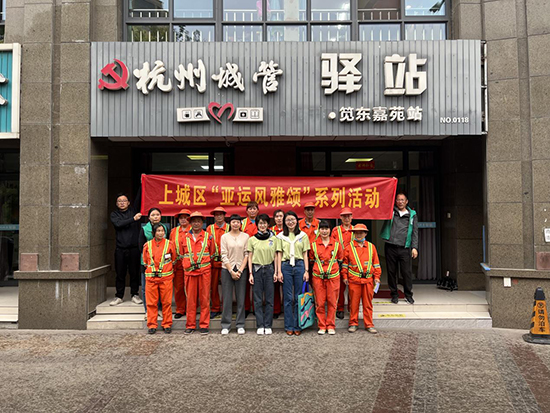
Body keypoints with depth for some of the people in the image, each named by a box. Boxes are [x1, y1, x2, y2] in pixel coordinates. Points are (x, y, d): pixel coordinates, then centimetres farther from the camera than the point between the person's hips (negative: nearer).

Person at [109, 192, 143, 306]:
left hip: (134, 248, 0)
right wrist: (133, 219, -16)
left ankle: (135, 294, 17)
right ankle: (119, 296, 16)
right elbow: (119, 224, -11)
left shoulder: (134, 210, 10)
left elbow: (139, 198, -2)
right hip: (120, 248, 0)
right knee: (120, 274, 6)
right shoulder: (114, 214, 9)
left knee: (135, 272, 4)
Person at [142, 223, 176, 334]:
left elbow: (174, 260, 12)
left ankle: (167, 325, 14)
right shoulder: (147, 245, 6)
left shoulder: (169, 244, 2)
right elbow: (145, 261, 18)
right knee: (151, 302, 4)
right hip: (151, 278, 1)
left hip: (166, 277, -1)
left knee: (166, 302, 2)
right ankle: (152, 325, 14)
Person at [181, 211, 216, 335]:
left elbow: (212, 253, 15)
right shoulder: (185, 237, 10)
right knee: (190, 299, 4)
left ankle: (204, 325, 9)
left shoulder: (208, 237, 6)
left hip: (204, 271, -1)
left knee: (205, 298, 1)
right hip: (189, 271, 1)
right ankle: (190, 325, 13)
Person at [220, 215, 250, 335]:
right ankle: (225, 325, 11)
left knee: (241, 298, 3)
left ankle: (240, 325, 13)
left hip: (241, 270, 1)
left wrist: (240, 270, -7)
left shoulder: (245, 236, 4)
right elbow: (224, 256, -1)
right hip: (227, 269, 0)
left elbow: (247, 254, 1)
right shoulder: (224, 237, 3)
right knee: (227, 298, 2)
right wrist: (231, 271, -8)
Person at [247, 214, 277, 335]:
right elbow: (250, 257, 4)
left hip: (269, 269, 1)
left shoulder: (273, 238, 5)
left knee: (269, 299, 3)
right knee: (258, 299, 3)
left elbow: (275, 256, 7)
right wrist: (250, 273, -2)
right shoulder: (252, 239, 3)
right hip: (257, 269, 0)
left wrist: (275, 272, 1)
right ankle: (260, 326, 11)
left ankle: (268, 325, 12)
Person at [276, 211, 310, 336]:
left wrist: (306, 270, -1)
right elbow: (279, 254, 7)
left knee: (299, 297, 3)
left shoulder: (303, 235, 7)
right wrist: (279, 271, -1)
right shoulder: (281, 236, 7)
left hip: (299, 266, 0)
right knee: (288, 298, 3)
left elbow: (305, 254, 6)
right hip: (286, 266, 0)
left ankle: (297, 326, 12)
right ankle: (289, 326, 12)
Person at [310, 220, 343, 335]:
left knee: (332, 302, 3)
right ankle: (321, 326, 14)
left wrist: (335, 269, 7)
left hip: (333, 276, 0)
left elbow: (341, 259, 13)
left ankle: (331, 326, 16)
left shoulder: (337, 244, 4)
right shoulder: (313, 244, 5)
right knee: (319, 302, 2)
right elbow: (311, 260, 13)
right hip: (318, 277, 0)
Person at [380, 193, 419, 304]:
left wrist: (414, 247, 1)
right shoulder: (390, 211, 11)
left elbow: (415, 232, 9)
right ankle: (394, 294, 18)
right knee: (391, 272, 5)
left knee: (406, 272, -1)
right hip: (390, 247, 0)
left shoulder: (412, 215, 11)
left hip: (404, 248, 0)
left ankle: (408, 295, 15)